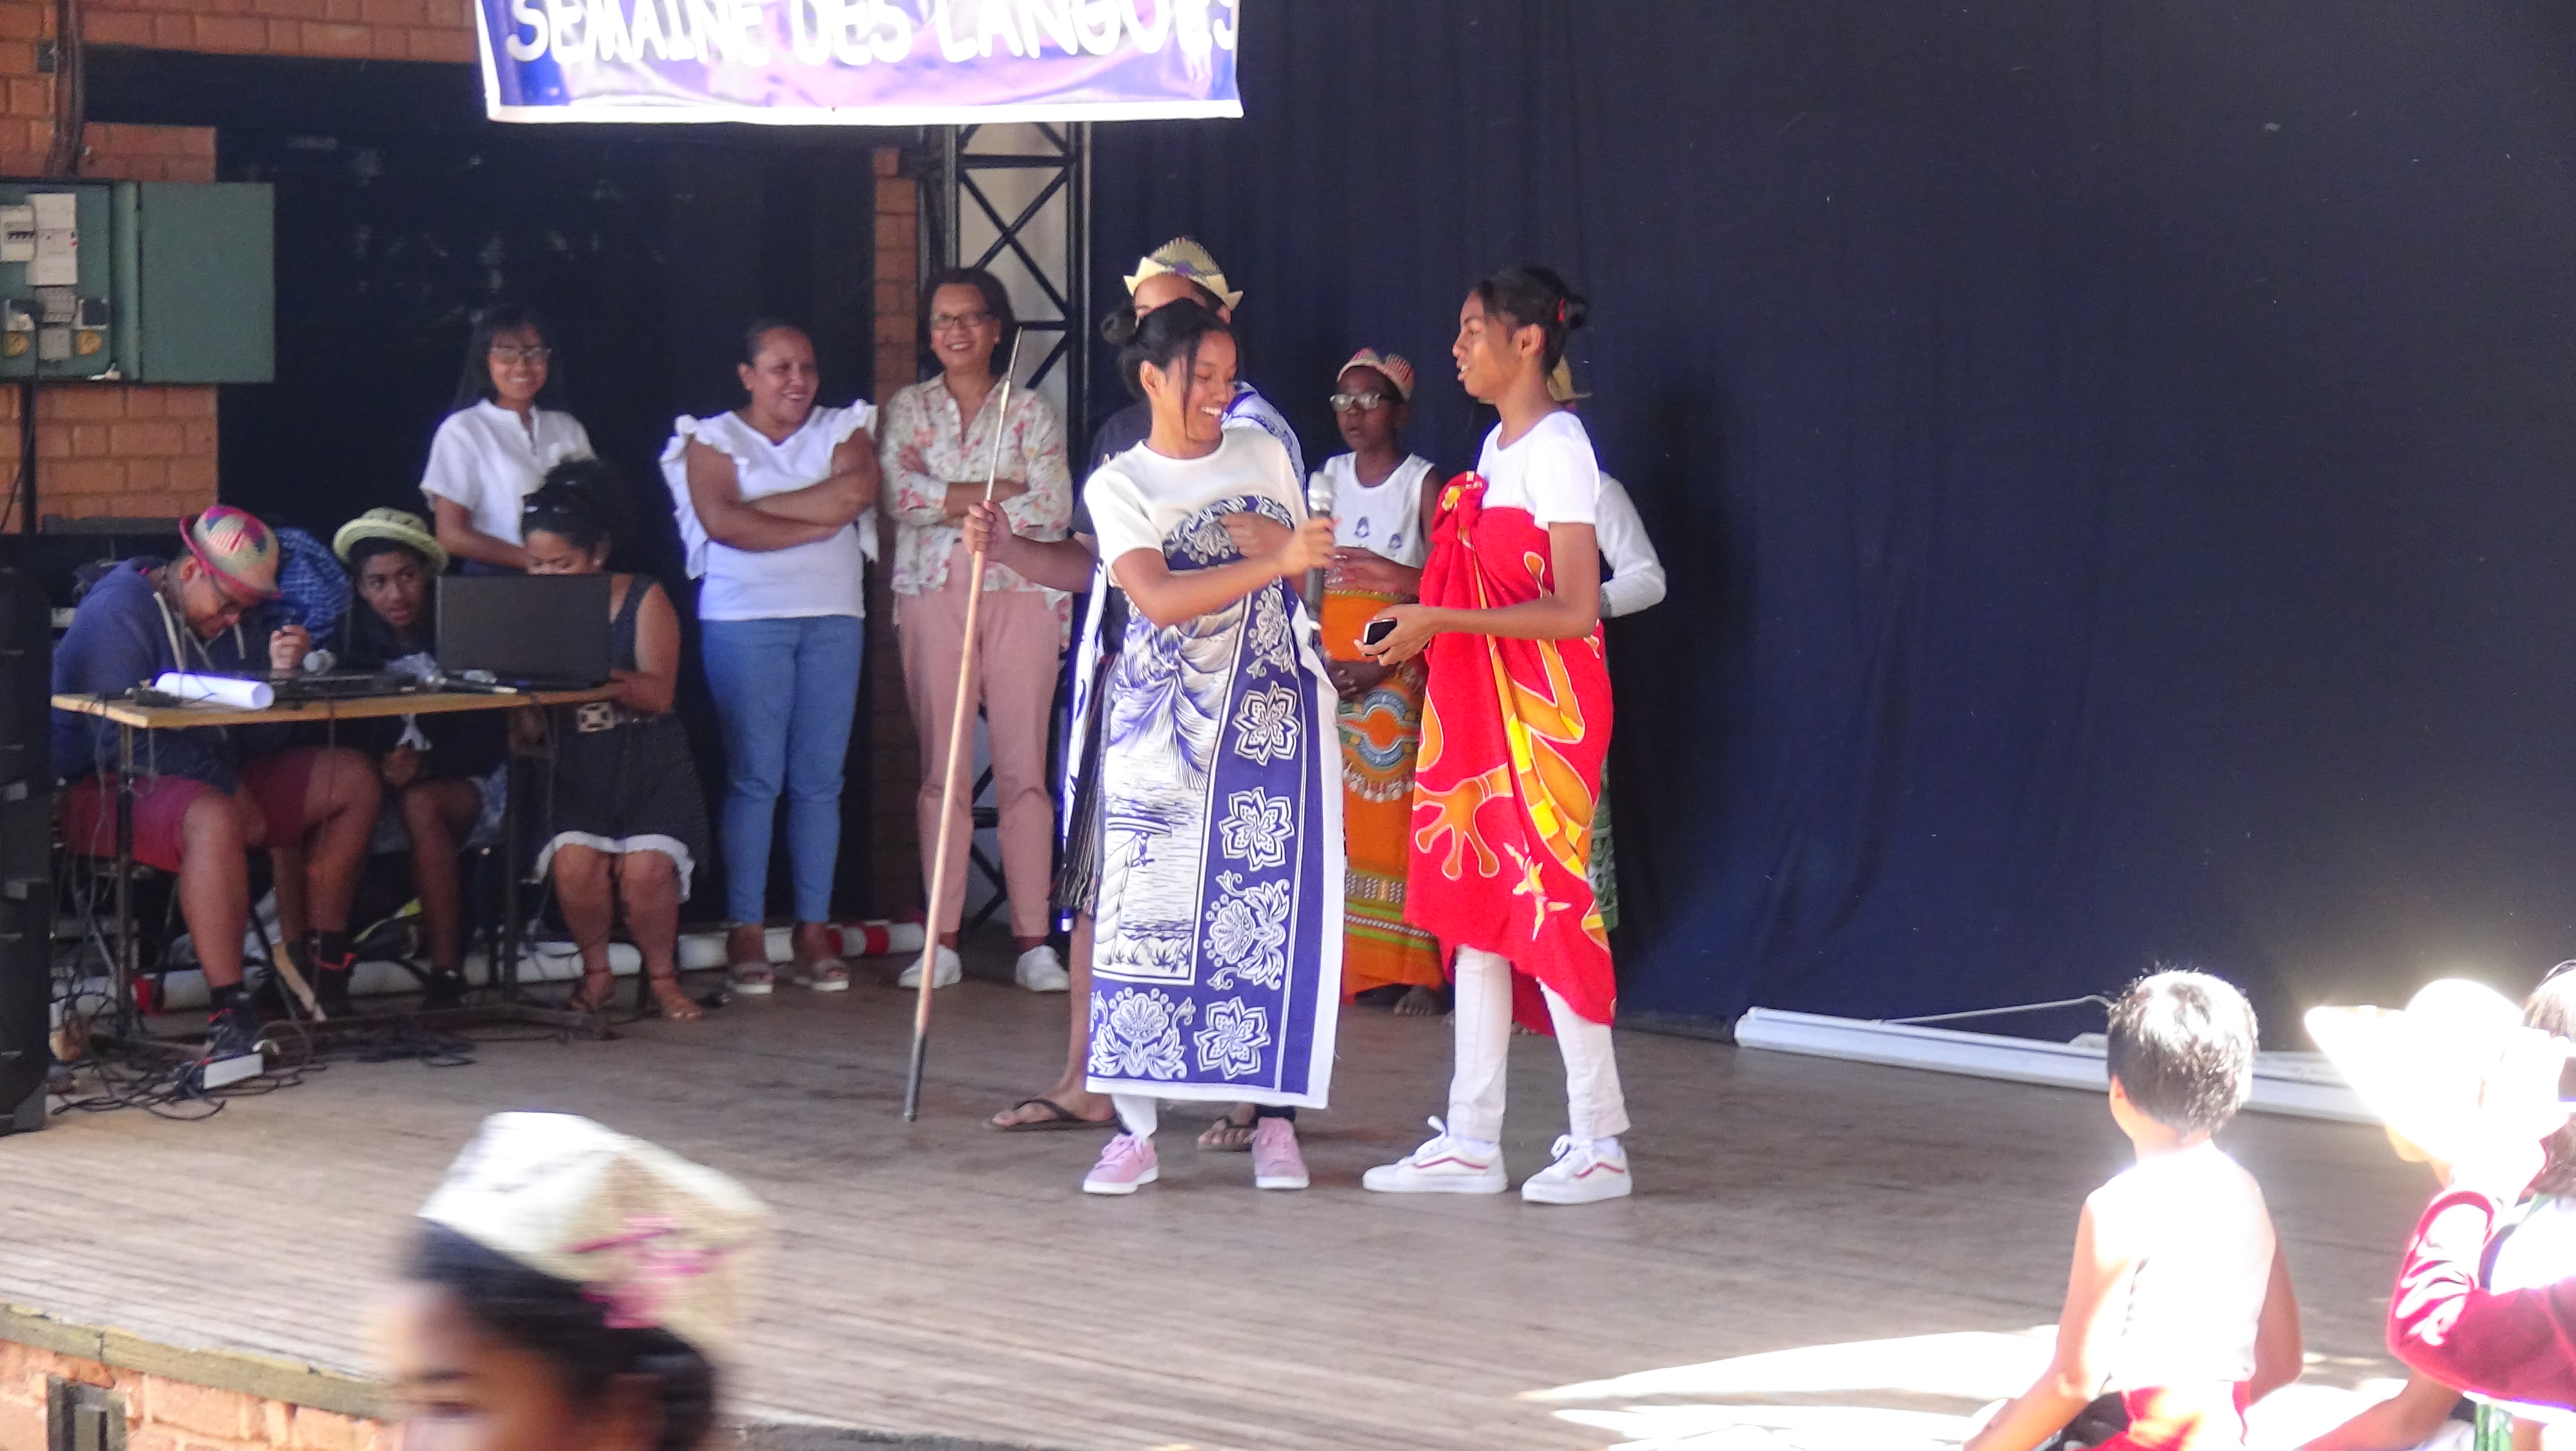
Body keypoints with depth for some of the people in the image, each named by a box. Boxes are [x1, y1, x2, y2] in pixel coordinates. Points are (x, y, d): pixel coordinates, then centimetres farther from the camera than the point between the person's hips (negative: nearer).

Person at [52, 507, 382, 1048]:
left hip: (216, 778, 9)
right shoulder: (118, 613, -17)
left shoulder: (234, 619, 10)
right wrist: (229, 788, -26)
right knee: (215, 820, -41)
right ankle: (229, 1016, -43)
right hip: (106, 788, -9)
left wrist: (280, 673, -12)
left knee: (354, 779, 1)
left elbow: (259, 734, 8)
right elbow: (123, 739, -26)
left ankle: (323, 958, 7)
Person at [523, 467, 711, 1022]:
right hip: (575, 770, 2)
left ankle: (662, 976, 3)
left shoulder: (644, 599, 0)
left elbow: (658, 693, -13)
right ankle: (595, 972, 0)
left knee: (646, 866, -25)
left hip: (649, 766, -1)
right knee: (575, 859, -27)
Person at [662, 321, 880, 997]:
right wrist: (819, 522, -9)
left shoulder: (843, 431, 14)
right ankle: (746, 934, -5)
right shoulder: (712, 441, 6)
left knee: (820, 779, 1)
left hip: (835, 619, 3)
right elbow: (723, 522, -10)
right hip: (746, 619, -3)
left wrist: (763, 507, -7)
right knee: (754, 775, -7)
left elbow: (858, 492, -6)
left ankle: (814, 931, 3)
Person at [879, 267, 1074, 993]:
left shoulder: (1033, 410, 9)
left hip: (1021, 591, -1)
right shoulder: (909, 409, 12)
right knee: (942, 769, -2)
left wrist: (949, 502, -8)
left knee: (1024, 766, -4)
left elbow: (1054, 508, -4)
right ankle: (942, 940, 1)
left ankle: (1034, 941, -4)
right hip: (933, 594, 1)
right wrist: (1004, 490, -8)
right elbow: (901, 491, -5)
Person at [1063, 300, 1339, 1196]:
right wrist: (1274, 563, -28)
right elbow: (1159, 598, -20)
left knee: (1270, 914, -1)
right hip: (1162, 728, -3)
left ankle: (1273, 1118, 5)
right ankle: (1136, 1131, 0)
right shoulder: (1120, 486, -3)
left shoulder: (1263, 457, 11)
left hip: (1271, 719, 3)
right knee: (1149, 916, -5)